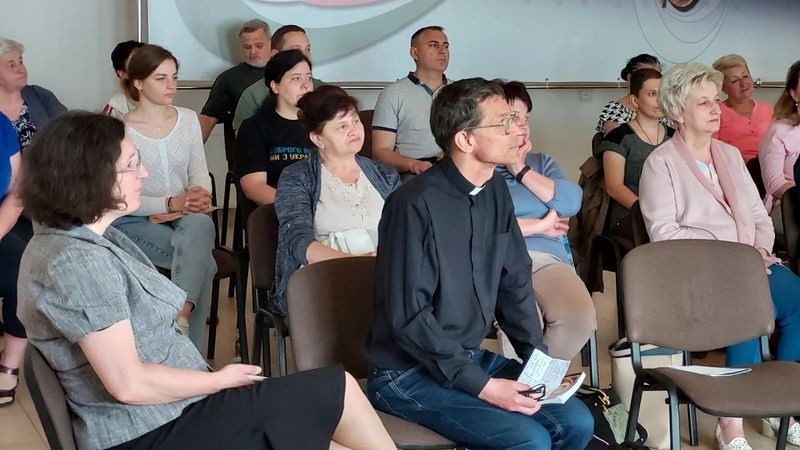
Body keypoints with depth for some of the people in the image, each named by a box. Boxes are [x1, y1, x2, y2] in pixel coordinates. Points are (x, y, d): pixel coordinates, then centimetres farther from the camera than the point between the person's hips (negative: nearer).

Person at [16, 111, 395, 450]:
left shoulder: (92, 237, 11)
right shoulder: (75, 262, -22)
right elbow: (129, 384, -23)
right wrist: (221, 380, -10)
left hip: (164, 414, 10)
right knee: (336, 389, -7)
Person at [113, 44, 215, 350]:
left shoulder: (188, 119, 7)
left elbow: (199, 173, 6)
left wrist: (200, 196, -18)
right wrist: (171, 203, -24)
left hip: (186, 217, 4)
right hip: (137, 222, -4)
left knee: (200, 224, -34)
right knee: (203, 261, -29)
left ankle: (181, 314, -38)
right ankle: (189, 352, -22)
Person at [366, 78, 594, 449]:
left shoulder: (495, 190, 3)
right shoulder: (416, 205, -22)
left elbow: (515, 283, 10)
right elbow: (410, 318, -23)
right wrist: (482, 386, -23)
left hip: (472, 357, 8)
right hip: (408, 375, -8)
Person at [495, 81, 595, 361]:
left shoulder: (542, 162, 27)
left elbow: (571, 203, 8)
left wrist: (521, 169, 6)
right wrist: (539, 226, 0)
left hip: (547, 259, 5)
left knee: (580, 317, -28)